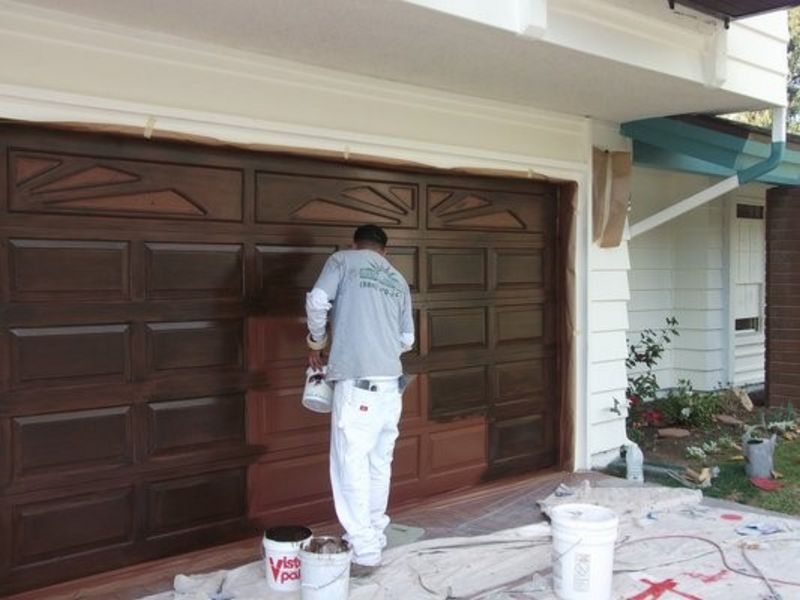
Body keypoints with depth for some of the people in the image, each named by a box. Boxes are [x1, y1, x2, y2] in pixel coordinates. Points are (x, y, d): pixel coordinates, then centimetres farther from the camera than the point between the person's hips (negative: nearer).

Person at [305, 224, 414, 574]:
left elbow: (317, 299, -9)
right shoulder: (398, 280, 19)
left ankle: (364, 552, 0)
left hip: (357, 380, -6)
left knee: (351, 465, -2)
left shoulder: (343, 260, 7)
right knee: (379, 463, 15)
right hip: (390, 382, 6)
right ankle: (374, 537, 25)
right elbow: (407, 339, 19)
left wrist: (316, 342, 7)